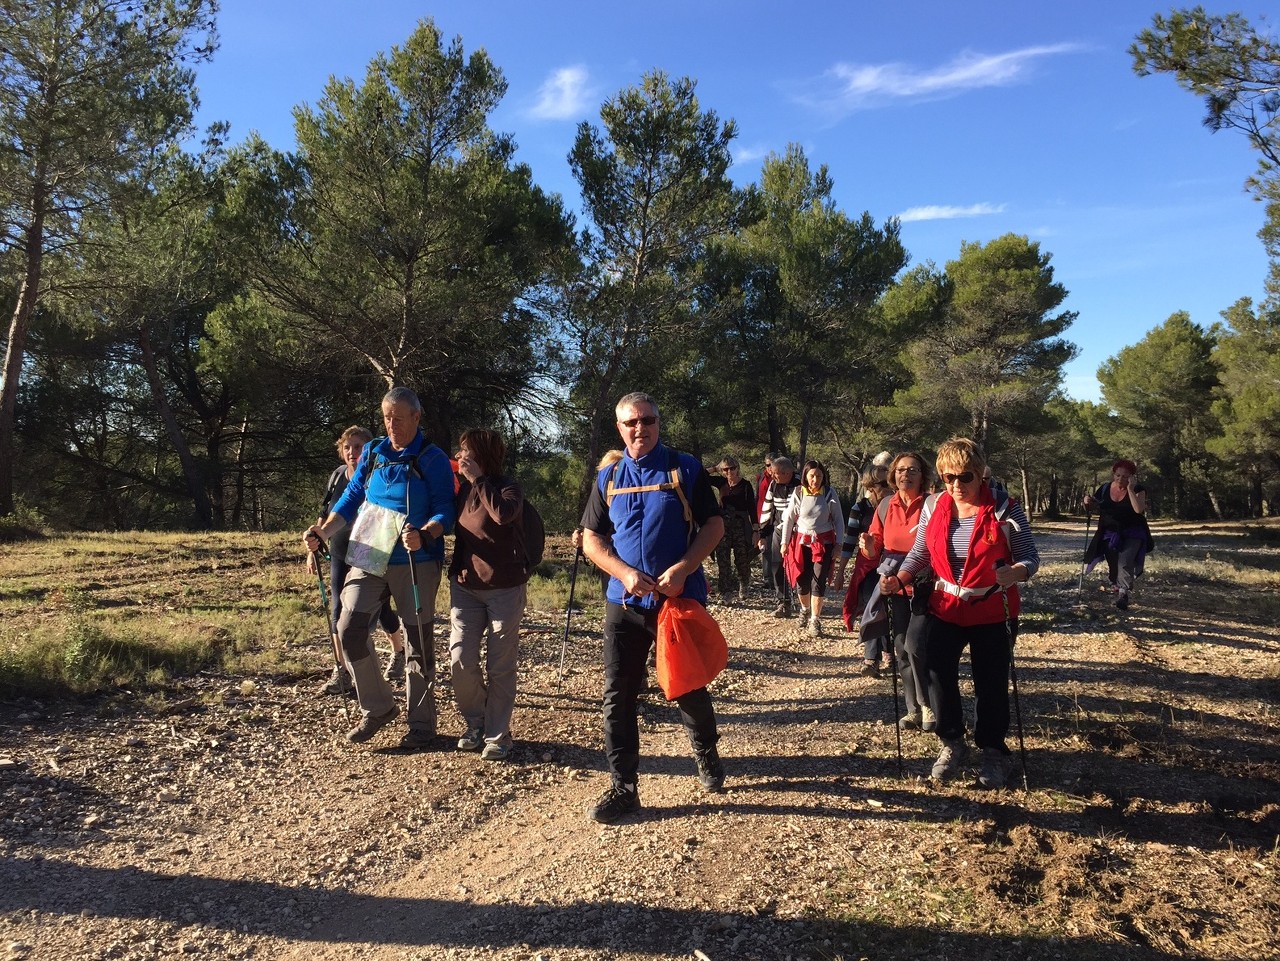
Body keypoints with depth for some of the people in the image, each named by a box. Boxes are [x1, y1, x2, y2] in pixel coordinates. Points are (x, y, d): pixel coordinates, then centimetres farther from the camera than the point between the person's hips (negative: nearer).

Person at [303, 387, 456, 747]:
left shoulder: (433, 459, -7)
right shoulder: (372, 453, 8)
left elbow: (445, 512, -12)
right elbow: (351, 499, 10)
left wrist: (424, 535, -32)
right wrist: (323, 532, -5)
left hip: (416, 563, -4)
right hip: (369, 556, 5)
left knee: (418, 640, 3)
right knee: (349, 628, -4)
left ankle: (422, 723, 18)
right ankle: (377, 707, 16)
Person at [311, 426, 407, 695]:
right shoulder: (337, 476, 2)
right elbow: (325, 513, 12)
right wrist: (314, 548, 9)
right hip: (341, 557, 5)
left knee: (380, 609, 8)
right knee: (339, 612, 1)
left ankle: (398, 653, 36)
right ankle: (341, 673, 8)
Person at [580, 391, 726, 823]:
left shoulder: (685, 469, 0)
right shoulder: (608, 478, 8)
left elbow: (714, 525, -2)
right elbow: (591, 538, 7)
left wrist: (682, 569, -17)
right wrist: (626, 573, -11)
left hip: (682, 598, -2)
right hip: (624, 602, 3)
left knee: (688, 687, 10)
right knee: (618, 695, 2)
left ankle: (707, 756, 39)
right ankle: (623, 787, 14)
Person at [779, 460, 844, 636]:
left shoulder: (830, 494, -7)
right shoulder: (798, 493, -5)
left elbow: (839, 520, 0)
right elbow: (788, 518, 1)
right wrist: (784, 542, 1)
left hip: (824, 542, -1)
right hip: (802, 541, 1)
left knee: (819, 581, -5)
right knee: (801, 581, 5)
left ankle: (815, 621, 6)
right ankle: (805, 610, 35)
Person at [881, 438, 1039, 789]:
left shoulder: (1005, 509, -13)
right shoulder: (933, 507, -3)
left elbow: (1030, 557, -10)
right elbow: (920, 552, 6)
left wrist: (1016, 572, -33)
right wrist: (899, 579, -11)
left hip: (992, 613, -3)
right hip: (945, 609, 3)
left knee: (991, 684, 6)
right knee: (938, 673, -3)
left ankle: (993, 752, 27)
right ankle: (952, 744, 19)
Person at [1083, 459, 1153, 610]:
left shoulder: (1138, 490, -8)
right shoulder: (1105, 489, 1)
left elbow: (1139, 509, -25)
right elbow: (1091, 508, 10)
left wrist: (1130, 489, -24)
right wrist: (1087, 502, -13)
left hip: (1132, 534, -3)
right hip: (1110, 534, 4)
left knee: (1124, 562, -24)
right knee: (1113, 567, 7)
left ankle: (1123, 593, -26)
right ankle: (1117, 587, 28)